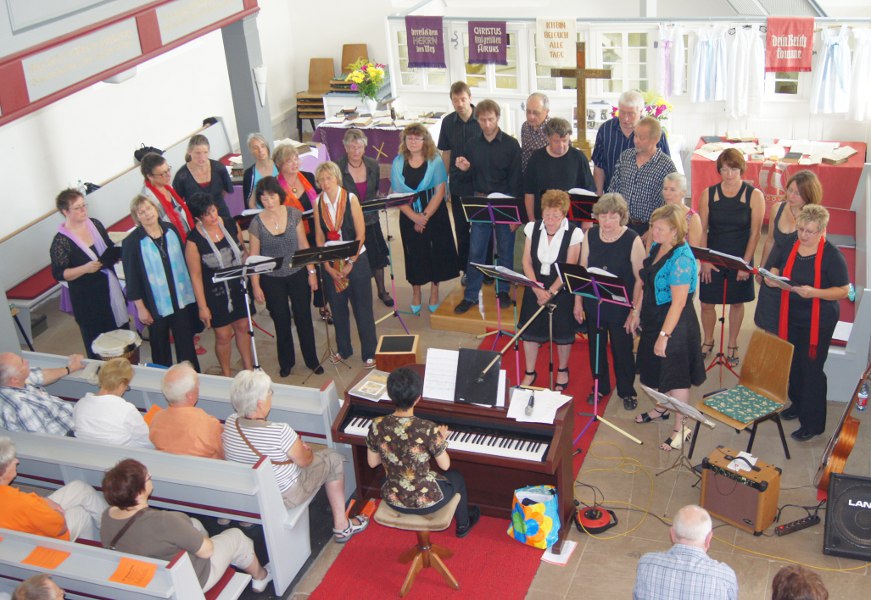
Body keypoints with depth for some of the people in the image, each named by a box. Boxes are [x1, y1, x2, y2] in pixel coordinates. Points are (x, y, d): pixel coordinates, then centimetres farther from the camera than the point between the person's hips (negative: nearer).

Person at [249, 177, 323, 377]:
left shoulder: (293, 214, -7)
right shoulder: (256, 223, -10)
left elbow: (304, 245, 0)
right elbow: (254, 257, -4)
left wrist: (312, 272, -1)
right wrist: (256, 286, -5)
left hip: (297, 275, 1)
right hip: (272, 280, -1)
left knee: (304, 318, 9)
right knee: (281, 321, 10)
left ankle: (312, 360, 26)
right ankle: (286, 362, 30)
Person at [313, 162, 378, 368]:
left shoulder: (350, 198, -7)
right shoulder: (318, 203, 1)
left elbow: (361, 234, -8)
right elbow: (319, 237, 3)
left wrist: (350, 263, -12)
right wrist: (327, 266, -5)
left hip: (355, 261, -3)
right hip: (331, 264, 3)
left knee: (363, 308, 3)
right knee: (338, 308, 12)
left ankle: (369, 353, 14)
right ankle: (344, 349, 29)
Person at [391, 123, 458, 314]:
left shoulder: (435, 162, -6)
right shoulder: (398, 163, -2)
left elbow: (440, 192, -9)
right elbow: (397, 195, -5)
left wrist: (425, 216, -16)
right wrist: (415, 217, -16)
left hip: (434, 215, -1)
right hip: (409, 217, 1)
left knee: (436, 251, 5)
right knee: (414, 253, 7)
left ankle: (434, 290, 23)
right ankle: (416, 292, 23)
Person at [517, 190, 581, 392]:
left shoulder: (573, 233, -14)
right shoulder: (533, 228, -4)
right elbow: (527, 262, -4)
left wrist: (551, 292, -21)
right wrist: (537, 289, -16)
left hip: (561, 290, -3)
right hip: (535, 287, 3)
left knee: (562, 332, 10)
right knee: (530, 329, 9)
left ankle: (562, 371, 33)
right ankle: (530, 373, 27)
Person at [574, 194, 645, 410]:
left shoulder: (633, 240, -15)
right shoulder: (590, 236, -3)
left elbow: (640, 279, -11)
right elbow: (581, 270, 6)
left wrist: (635, 311, -12)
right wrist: (578, 302, 5)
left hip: (620, 308, -4)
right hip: (593, 305, 4)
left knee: (622, 350, 10)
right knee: (595, 347, 17)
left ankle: (627, 391, 32)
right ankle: (600, 387, 38)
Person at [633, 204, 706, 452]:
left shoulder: (681, 259, -26)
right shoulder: (656, 248, 1)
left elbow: (678, 302, -25)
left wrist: (664, 335, -24)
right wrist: (637, 313, 14)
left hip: (674, 325, -9)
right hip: (653, 320, 9)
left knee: (676, 376, 3)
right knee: (658, 367, 24)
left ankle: (680, 428, 17)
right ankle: (661, 408, 47)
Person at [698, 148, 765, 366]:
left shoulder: (754, 195, -9)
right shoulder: (709, 194, -4)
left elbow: (755, 233, -7)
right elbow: (702, 230, -1)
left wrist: (746, 262, -10)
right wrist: (704, 260, -7)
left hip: (740, 259, -1)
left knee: (736, 302, 12)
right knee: (707, 303, 6)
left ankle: (732, 345, 30)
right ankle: (708, 342, 30)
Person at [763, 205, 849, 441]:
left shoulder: (831, 255, -15)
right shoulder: (788, 247, 0)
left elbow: (844, 290, -14)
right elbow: (774, 269, 15)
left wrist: (814, 292, -27)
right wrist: (772, 276, -9)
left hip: (818, 321, -5)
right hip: (791, 316, 5)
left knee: (811, 369, -1)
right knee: (793, 363, 17)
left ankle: (813, 423, 11)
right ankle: (797, 404, 41)